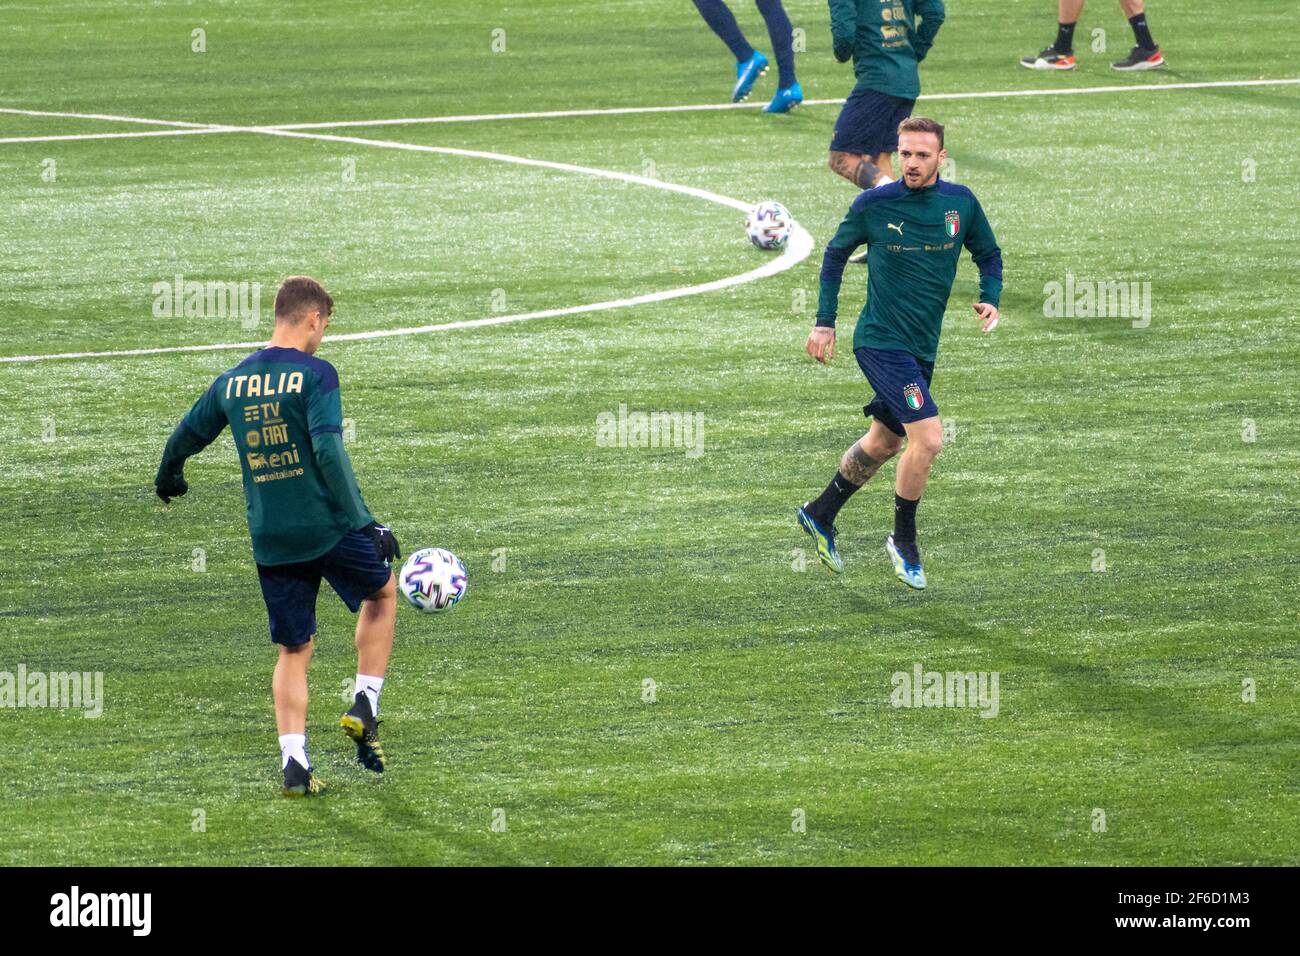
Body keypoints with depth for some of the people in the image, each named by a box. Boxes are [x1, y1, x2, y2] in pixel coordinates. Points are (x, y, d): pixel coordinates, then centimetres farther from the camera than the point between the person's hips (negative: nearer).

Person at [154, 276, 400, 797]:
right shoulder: (315, 374, -11)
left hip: (270, 540, 4)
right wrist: (363, 522, -21)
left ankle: (294, 764, 3)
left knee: (294, 651, 13)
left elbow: (185, 437, 20)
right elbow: (328, 450, -22)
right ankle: (364, 709, 14)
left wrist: (168, 479, 42)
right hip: (327, 528, -4)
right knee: (382, 594, 24)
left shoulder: (231, 382, 7)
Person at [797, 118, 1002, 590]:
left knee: (884, 442, 21)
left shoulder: (961, 203, 0)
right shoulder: (872, 205, -9)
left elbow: (988, 254, 14)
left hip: (922, 347, 6)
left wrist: (990, 299, -5)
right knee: (928, 439, -17)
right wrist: (824, 322, 3)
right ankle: (904, 542, 2)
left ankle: (820, 515, 42)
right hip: (881, 340, -6)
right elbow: (835, 255, 6)